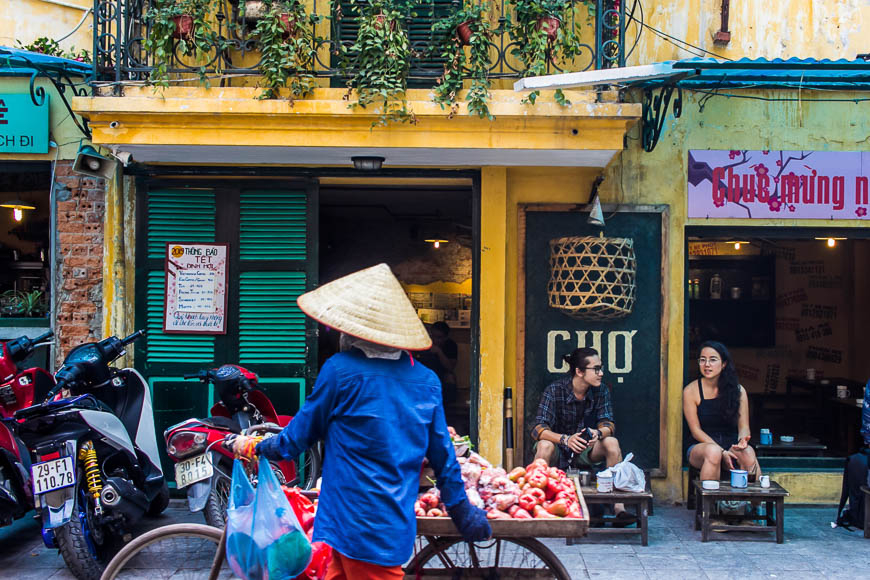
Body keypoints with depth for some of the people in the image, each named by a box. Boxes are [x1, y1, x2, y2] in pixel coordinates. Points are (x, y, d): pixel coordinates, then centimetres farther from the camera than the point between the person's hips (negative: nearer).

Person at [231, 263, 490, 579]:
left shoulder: (339, 370, -11)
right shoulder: (427, 380, 4)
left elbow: (299, 435, 1)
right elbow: (443, 458, 9)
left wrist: (254, 446, 20)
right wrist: (463, 513, 22)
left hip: (351, 526, -5)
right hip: (397, 527, 5)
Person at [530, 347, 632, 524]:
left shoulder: (601, 391, -7)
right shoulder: (554, 391, -18)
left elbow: (608, 423, -12)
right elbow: (538, 429, -27)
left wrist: (598, 433, -37)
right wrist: (566, 439, -45)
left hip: (585, 450, 3)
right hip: (559, 448, -3)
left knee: (612, 443, -24)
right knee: (545, 446, -35)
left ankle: (618, 506, -24)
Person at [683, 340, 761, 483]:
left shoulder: (738, 390, 3)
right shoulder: (691, 391, -3)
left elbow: (744, 426, 2)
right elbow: (696, 431, -5)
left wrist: (743, 439, -24)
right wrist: (721, 451, -18)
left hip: (731, 446, 2)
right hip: (701, 446, -2)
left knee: (748, 453, -32)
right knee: (713, 452, -37)